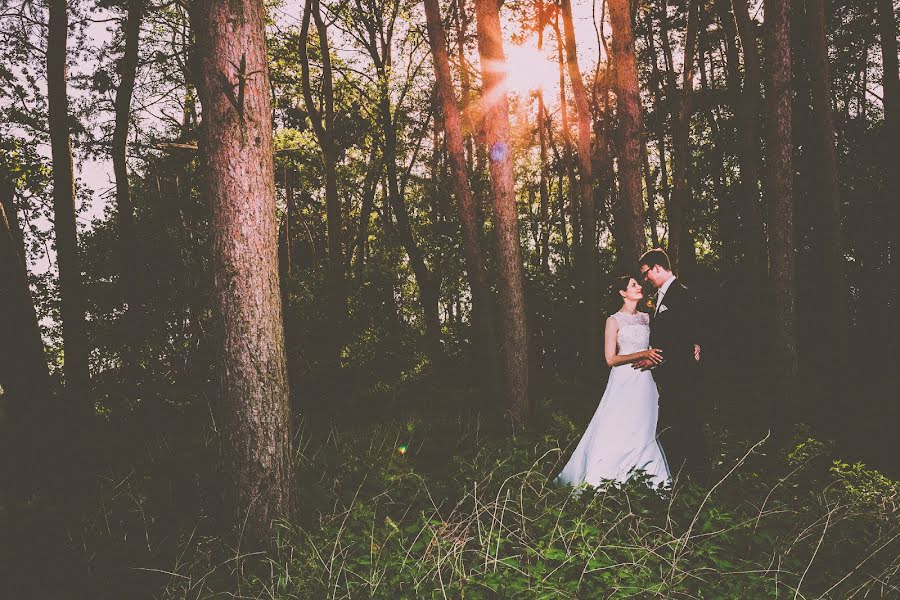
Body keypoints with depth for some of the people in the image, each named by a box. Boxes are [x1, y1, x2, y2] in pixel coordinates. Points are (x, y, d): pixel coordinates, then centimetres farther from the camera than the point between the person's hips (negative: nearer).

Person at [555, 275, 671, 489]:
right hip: (624, 381, -4)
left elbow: (654, 349, 19)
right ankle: (602, 479, 2)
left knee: (643, 430, 5)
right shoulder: (614, 321, -2)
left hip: (644, 381, 4)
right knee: (617, 429, -6)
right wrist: (643, 354, -15)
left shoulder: (646, 318, 12)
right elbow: (611, 359, -8)